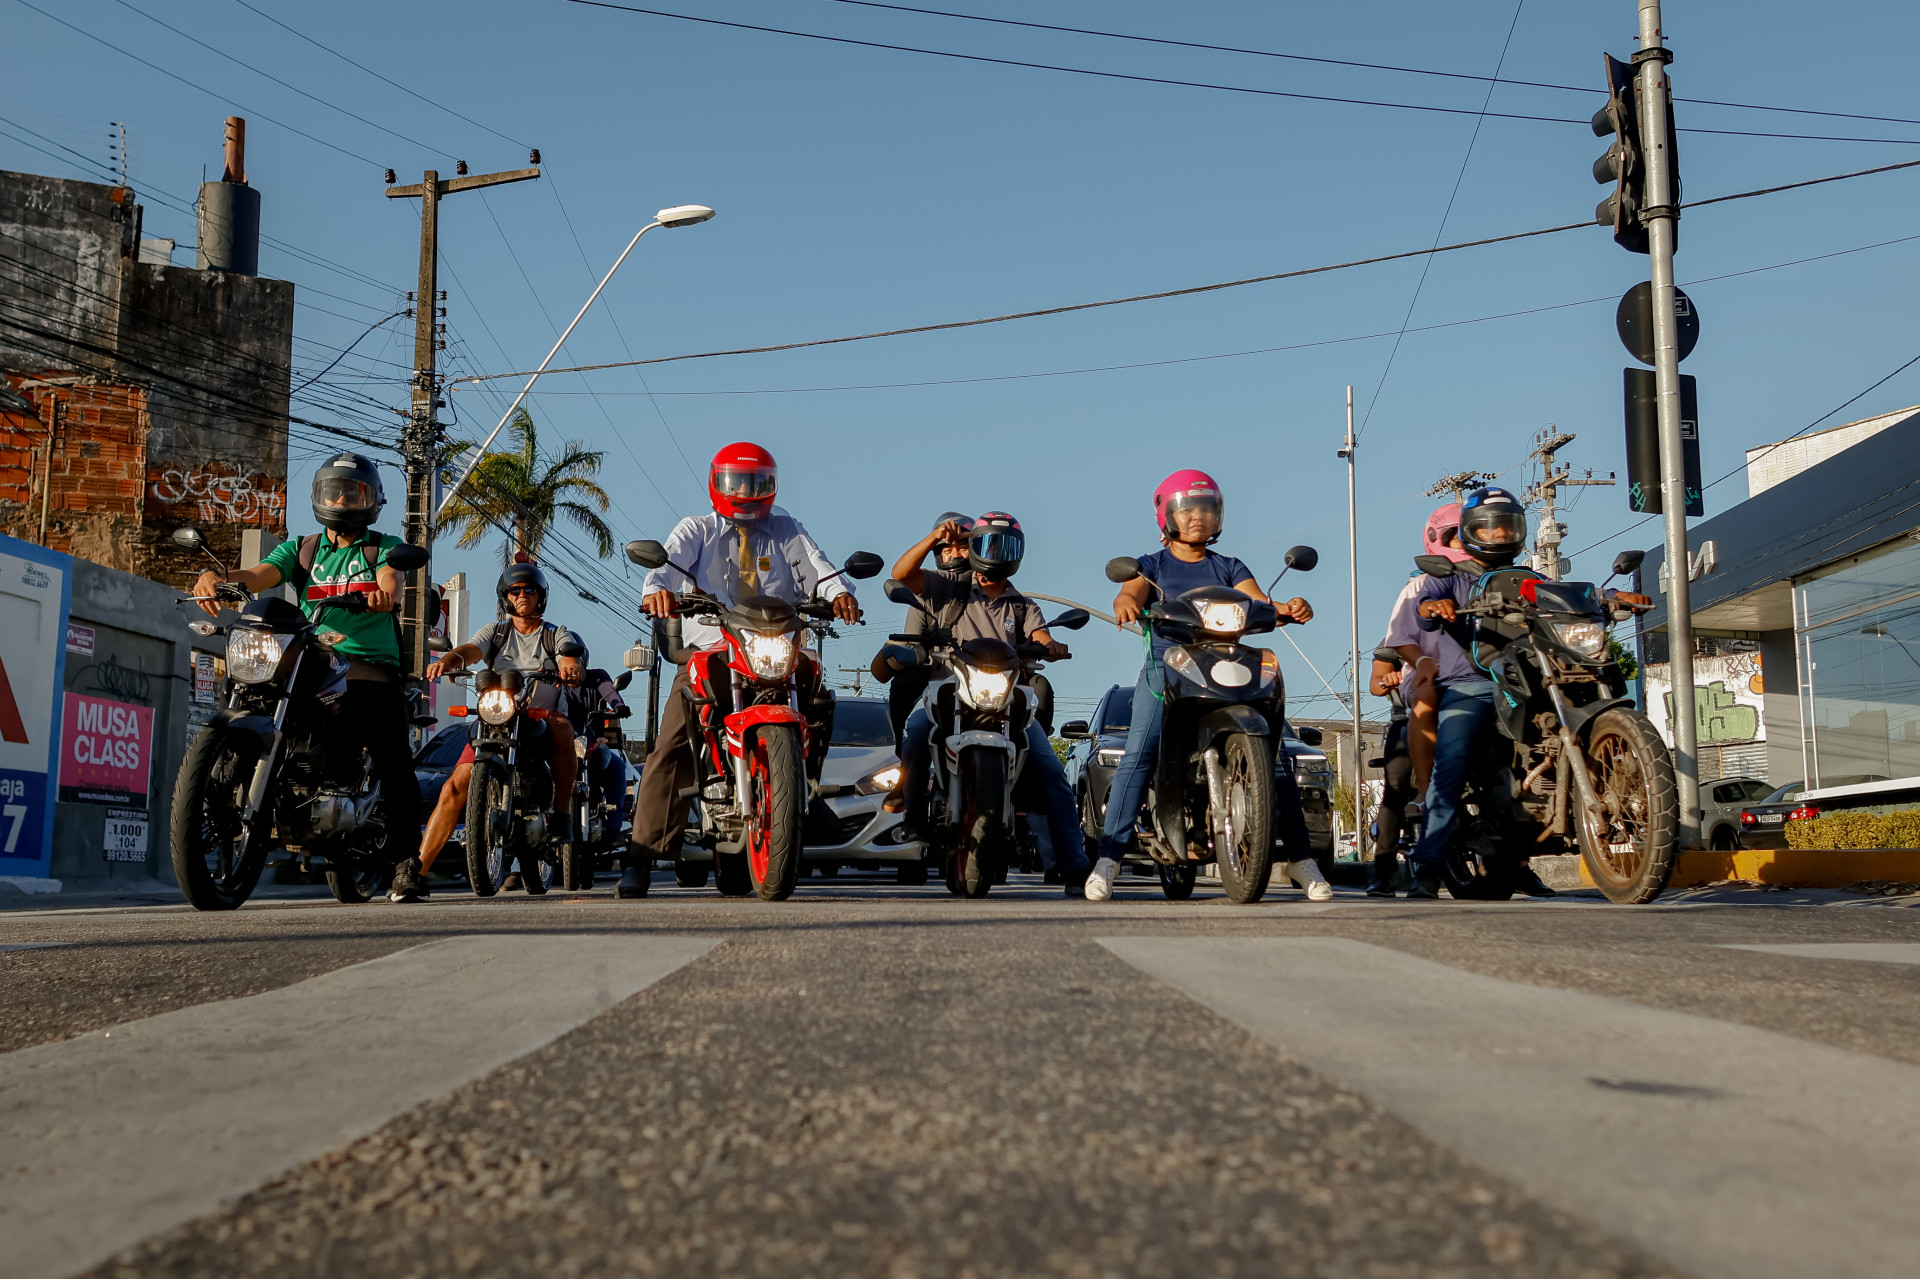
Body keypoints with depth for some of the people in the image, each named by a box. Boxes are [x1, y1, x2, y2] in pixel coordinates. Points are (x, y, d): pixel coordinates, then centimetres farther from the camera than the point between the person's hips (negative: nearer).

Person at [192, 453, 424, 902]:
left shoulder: (385, 547, 14)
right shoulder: (301, 550, 20)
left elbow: (391, 580, -9)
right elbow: (259, 574, 2)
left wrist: (383, 592, -35)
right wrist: (217, 576, -21)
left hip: (373, 664, -2)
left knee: (394, 760, -16)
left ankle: (406, 857, -14)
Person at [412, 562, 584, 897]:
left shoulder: (557, 635, 14)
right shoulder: (494, 631, 17)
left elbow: (570, 660, -7)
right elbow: (470, 650, -4)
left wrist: (570, 668, -33)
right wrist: (448, 660, -28)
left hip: (541, 719, -1)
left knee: (562, 726, -37)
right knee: (454, 788, -14)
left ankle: (562, 813, -26)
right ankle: (417, 873, -13)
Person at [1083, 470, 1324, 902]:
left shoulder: (1229, 568, 19)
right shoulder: (1152, 565, 13)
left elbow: (1261, 605, 4)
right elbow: (1131, 593, -8)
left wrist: (1290, 609, -20)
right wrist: (1125, 604, -33)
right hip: (1165, 668, -2)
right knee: (1138, 756, -21)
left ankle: (1301, 858, -3)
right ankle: (1108, 857, -21)